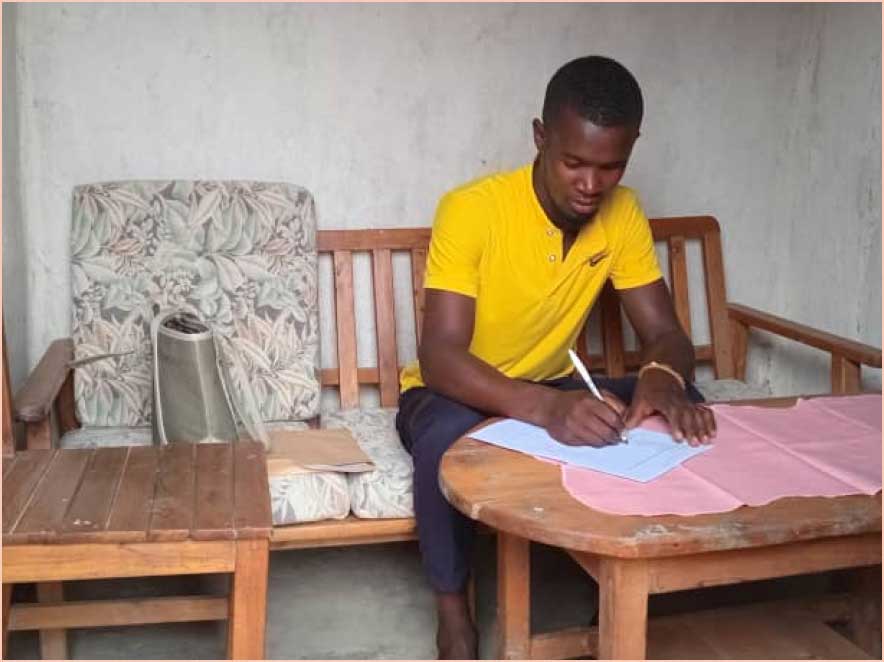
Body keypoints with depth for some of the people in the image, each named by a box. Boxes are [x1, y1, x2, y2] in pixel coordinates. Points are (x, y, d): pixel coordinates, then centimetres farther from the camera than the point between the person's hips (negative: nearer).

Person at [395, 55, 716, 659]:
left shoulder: (623, 215, -10)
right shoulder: (471, 210, -26)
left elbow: (666, 333, -9)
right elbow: (439, 358, -32)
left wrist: (663, 377, -35)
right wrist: (546, 408, -50)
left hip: (555, 388, 5)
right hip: (455, 395, -4)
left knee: (682, 412, -17)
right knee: (448, 439, -38)